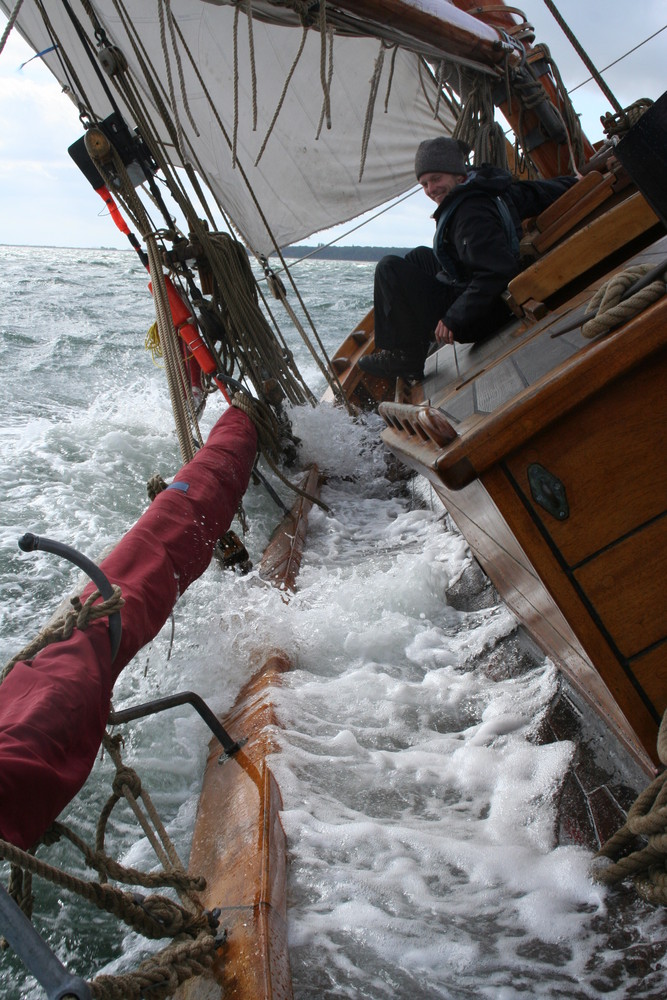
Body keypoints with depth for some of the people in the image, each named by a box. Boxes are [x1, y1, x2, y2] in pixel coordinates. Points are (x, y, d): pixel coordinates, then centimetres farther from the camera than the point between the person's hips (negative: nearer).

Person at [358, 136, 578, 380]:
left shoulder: (471, 212, -25)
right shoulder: (496, 190, 3)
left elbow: (499, 271, -34)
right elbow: (547, 191, 15)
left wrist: (453, 319, -30)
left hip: (479, 320, -11)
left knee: (389, 268, -14)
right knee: (419, 257, 28)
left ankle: (405, 357, -9)